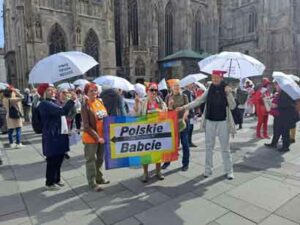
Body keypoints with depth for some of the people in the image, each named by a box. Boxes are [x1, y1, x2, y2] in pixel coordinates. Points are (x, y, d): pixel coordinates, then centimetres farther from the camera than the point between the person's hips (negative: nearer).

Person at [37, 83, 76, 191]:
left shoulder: (52, 102, 16)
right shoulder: (45, 104, -16)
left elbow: (61, 114, 28)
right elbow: (62, 111, -29)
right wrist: (71, 100, -26)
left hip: (59, 135, 10)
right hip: (52, 137, -10)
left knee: (59, 159, 18)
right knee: (52, 160, 2)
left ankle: (56, 180, 33)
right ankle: (49, 183, 18)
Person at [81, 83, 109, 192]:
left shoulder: (100, 102, 4)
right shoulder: (85, 105, -14)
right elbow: (86, 126, -17)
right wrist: (97, 137, -20)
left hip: (102, 136, 7)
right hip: (90, 138, -7)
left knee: (100, 159, 19)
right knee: (91, 160, 6)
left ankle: (99, 178, 37)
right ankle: (92, 183, 19)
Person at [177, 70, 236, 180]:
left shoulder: (226, 90, -5)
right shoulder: (209, 90, 1)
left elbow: (233, 106, -9)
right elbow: (198, 101, -1)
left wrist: (228, 94, -21)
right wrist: (185, 107, -10)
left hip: (222, 122, -2)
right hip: (210, 121, 2)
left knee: (225, 148, 6)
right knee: (209, 147, 9)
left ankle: (229, 170, 20)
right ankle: (208, 169, 22)